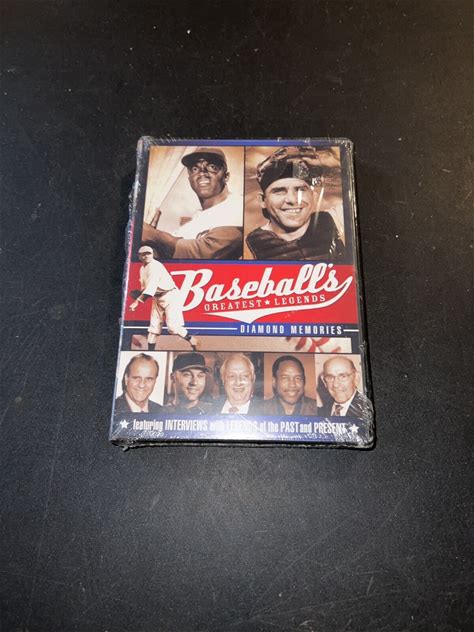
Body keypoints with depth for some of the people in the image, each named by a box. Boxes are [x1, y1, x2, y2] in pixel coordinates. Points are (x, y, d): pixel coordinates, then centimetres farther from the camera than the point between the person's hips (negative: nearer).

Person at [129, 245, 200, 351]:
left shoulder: (155, 266, -19)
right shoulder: (142, 269, 10)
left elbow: (151, 286, -29)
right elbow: (144, 286, 18)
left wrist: (137, 301, -35)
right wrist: (139, 293, -5)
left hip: (170, 296, -8)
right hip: (157, 298, 8)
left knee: (173, 327, -14)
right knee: (154, 326, 7)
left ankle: (192, 340, 6)